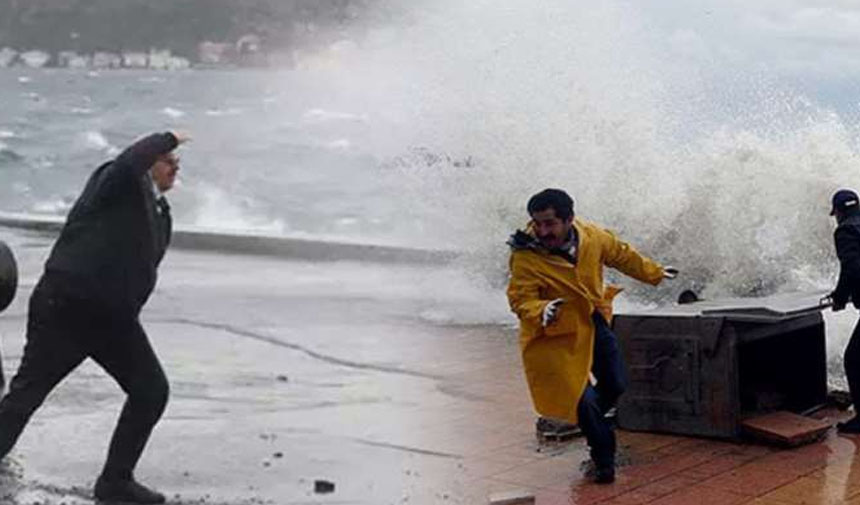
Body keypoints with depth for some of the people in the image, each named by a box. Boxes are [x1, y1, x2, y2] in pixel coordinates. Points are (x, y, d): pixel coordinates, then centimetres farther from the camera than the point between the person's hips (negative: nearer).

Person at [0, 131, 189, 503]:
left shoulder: (161, 212, 13)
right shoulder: (117, 183, -8)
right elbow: (130, 162, -33)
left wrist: (128, 314, 15)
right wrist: (167, 139, -18)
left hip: (113, 317, 8)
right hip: (64, 305, -8)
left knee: (152, 390, 5)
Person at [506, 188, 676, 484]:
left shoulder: (593, 237, -11)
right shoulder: (525, 257, -26)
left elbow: (622, 255, 7)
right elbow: (520, 299, -27)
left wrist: (654, 273, 20)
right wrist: (541, 312, -48)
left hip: (594, 323, 6)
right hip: (557, 333, -5)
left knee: (615, 385, 15)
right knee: (583, 397, -7)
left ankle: (581, 419, 43)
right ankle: (604, 459, 14)